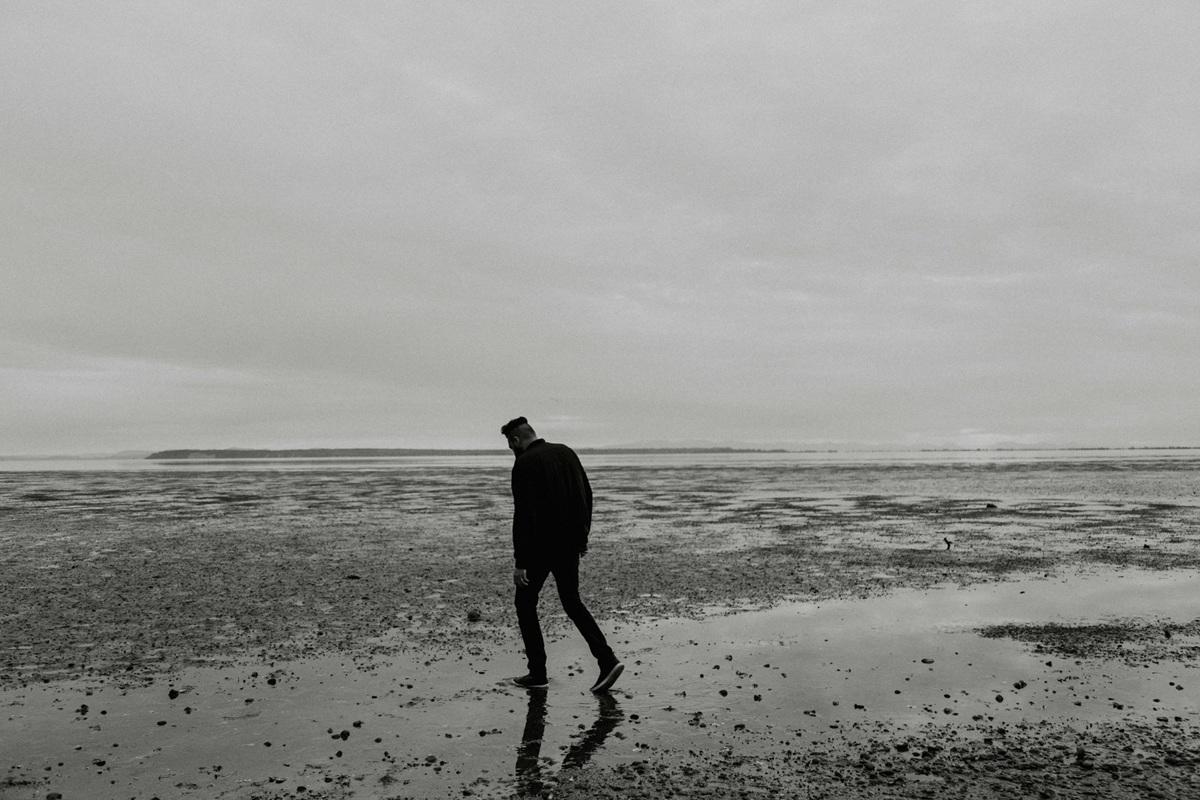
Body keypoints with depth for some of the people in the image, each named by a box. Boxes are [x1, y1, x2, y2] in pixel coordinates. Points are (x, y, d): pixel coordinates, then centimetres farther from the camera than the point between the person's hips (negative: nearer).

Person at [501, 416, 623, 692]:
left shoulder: (524, 464, -12)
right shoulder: (566, 453, 9)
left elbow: (523, 515, -18)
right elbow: (587, 496, 13)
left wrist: (520, 562, -16)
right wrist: (582, 536, 19)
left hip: (541, 546, -7)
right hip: (569, 544, 7)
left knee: (525, 603, 11)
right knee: (571, 602, 17)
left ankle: (538, 674, 12)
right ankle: (607, 660, 3)